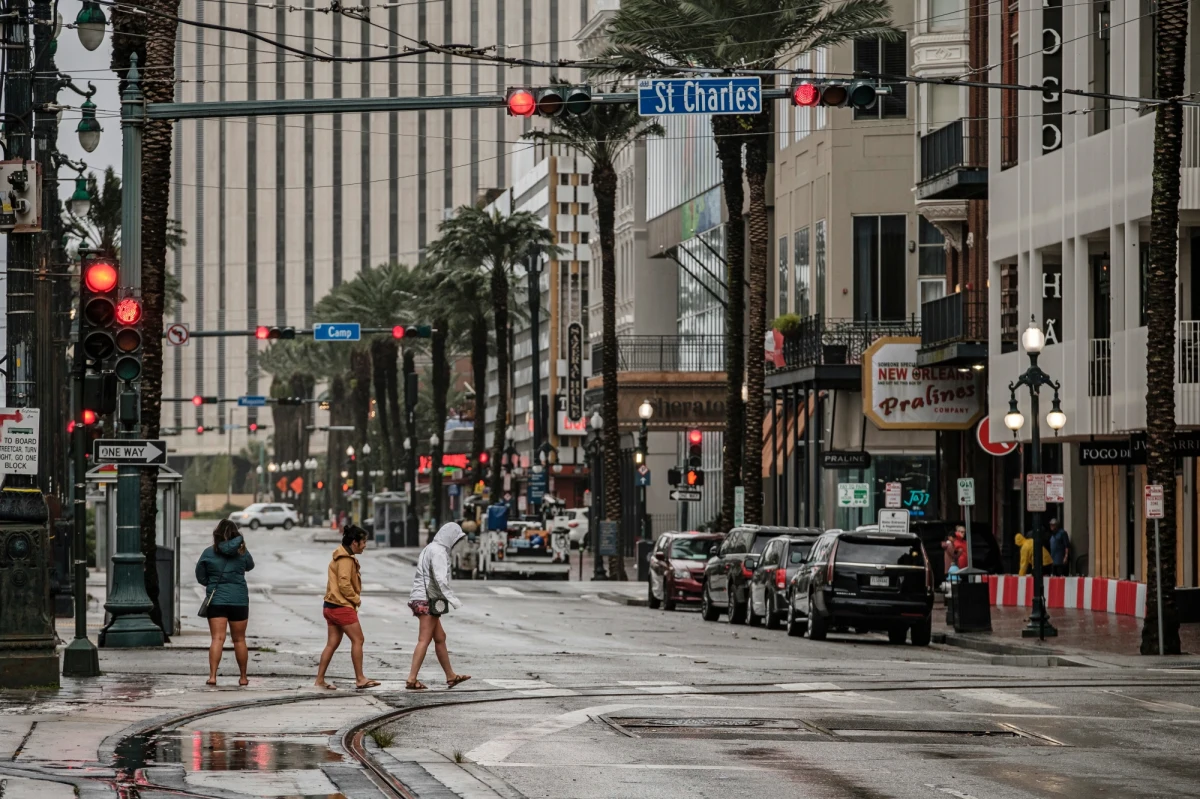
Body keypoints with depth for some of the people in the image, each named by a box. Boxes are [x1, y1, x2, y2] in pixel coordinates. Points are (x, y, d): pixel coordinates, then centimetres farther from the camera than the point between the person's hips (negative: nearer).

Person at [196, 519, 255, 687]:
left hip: (216, 601, -1)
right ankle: (243, 677, 20)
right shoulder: (242, 553, -3)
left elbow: (200, 577, 1)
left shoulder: (208, 553, -5)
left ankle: (212, 675, -17)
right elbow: (250, 566, 17)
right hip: (239, 600, 1)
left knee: (217, 639, -4)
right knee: (239, 640, 11)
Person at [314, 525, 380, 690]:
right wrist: (357, 599, -8)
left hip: (332, 606, 10)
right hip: (343, 607, -10)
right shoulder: (346, 559, -15)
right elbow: (344, 584, -21)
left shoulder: (341, 557, 18)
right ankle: (360, 679, 0)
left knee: (332, 643, 9)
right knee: (357, 640, -3)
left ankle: (319, 680, 8)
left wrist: (355, 599, 10)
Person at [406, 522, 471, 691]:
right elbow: (440, 579, -24)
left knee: (440, 637, 15)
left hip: (421, 599, 11)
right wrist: (452, 599, -27)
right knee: (424, 640, -11)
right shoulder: (439, 552, -13)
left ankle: (451, 676, 22)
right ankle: (412, 679, -15)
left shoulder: (430, 549, 19)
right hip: (427, 600, -11)